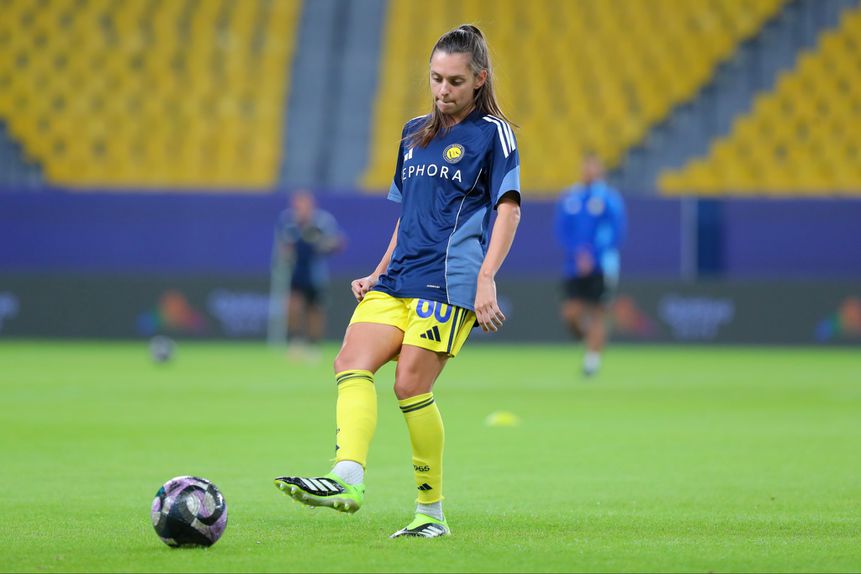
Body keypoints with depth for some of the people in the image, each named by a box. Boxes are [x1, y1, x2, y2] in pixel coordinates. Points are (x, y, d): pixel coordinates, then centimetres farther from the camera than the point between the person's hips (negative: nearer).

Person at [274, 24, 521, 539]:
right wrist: (378, 275, 18)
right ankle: (348, 479, -32)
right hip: (399, 277, 7)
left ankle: (432, 512, -4)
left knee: (411, 385, -14)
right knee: (353, 362, -16)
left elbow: (509, 209, -8)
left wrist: (486, 278, -19)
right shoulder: (415, 133, 21)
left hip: (449, 280, -7)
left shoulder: (492, 133, 1)